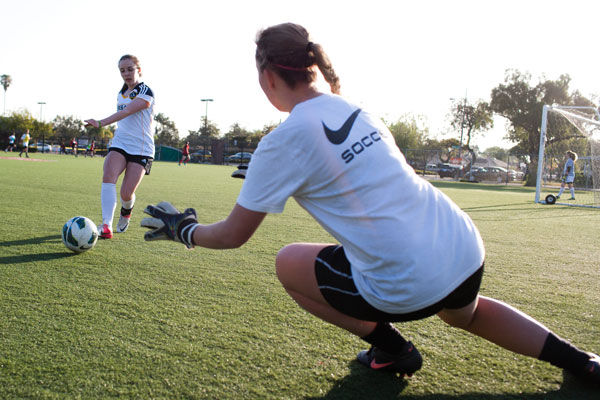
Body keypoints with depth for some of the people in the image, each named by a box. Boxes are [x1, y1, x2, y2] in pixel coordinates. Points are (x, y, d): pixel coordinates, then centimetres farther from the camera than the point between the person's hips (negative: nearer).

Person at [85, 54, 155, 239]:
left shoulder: (145, 92, -9)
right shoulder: (121, 93, 15)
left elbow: (126, 112, -24)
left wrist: (101, 123, -35)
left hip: (141, 149, -5)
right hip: (119, 144, 5)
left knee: (126, 194, -11)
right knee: (108, 176, -24)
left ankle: (126, 212, 27)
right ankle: (106, 225, -29)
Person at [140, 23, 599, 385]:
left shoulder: (282, 142, -11)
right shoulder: (356, 109, 9)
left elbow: (233, 235, -1)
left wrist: (183, 229, 18)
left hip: (408, 285, -7)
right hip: (466, 247, 7)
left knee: (288, 262, 13)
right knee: (466, 312, 40)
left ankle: (389, 347, 17)